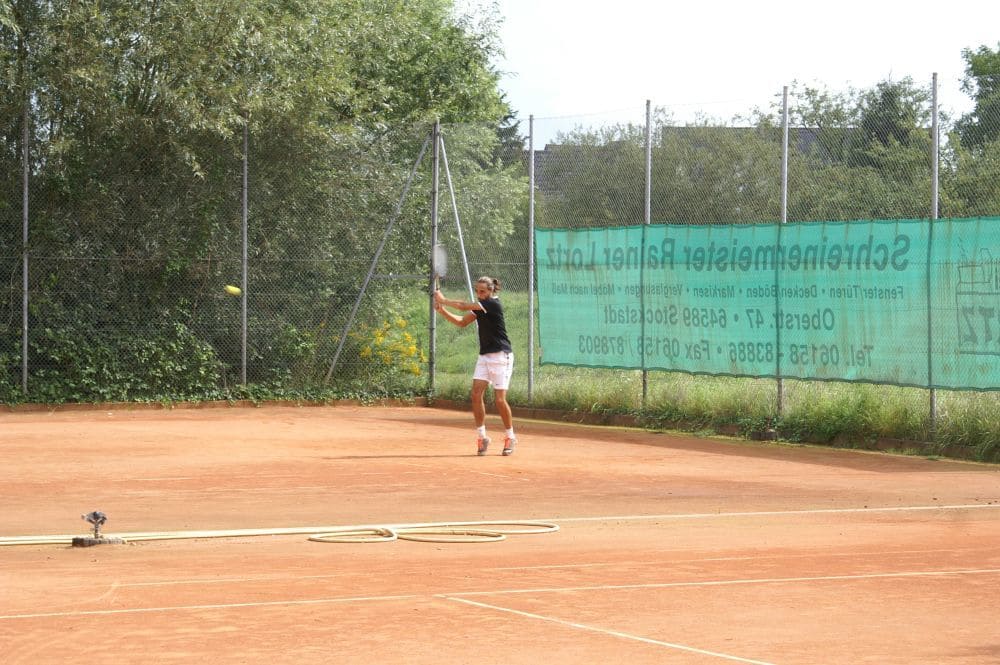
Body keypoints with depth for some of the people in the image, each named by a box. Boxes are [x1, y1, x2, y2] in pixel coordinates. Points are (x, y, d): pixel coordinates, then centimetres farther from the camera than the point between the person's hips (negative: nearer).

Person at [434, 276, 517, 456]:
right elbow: (462, 322, 15)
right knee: (476, 394, -6)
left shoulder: (493, 304, -15)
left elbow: (464, 306, -19)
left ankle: (510, 437, 10)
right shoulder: (480, 306, 11)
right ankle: (481, 437, 2)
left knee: (500, 399, -7)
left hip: (501, 356, -8)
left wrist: (443, 300, -7)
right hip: (484, 356, 8)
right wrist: (442, 310, 3)